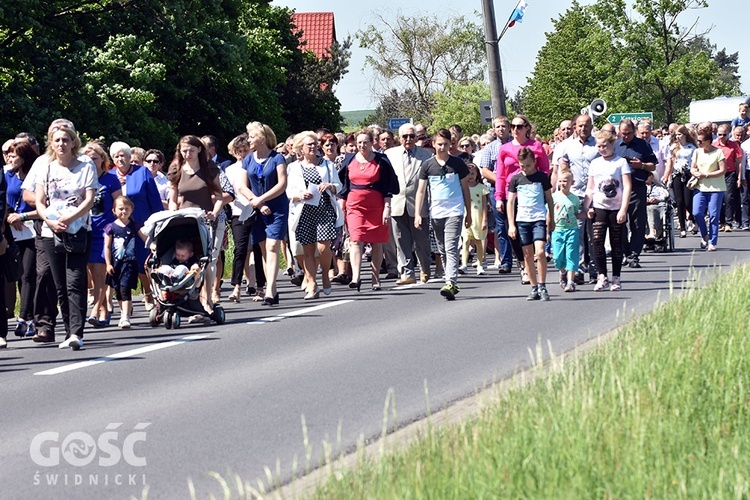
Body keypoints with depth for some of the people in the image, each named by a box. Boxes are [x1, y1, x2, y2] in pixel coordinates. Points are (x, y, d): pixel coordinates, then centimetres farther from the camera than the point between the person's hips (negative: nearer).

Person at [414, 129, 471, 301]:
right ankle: (452, 284, 20)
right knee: (442, 251, 10)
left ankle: (450, 284, -22)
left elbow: (465, 189, 9)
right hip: (435, 213, 3)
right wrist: (417, 214, -1)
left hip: (454, 212, -3)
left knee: (451, 248, -15)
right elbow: (421, 191, 7)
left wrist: (469, 214, 9)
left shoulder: (458, 164, 2)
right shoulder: (428, 165, 5)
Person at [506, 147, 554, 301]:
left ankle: (542, 286, -5)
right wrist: (511, 224, 4)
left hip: (539, 219, -2)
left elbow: (549, 199, 11)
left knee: (540, 252, -15)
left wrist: (551, 219, 12)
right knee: (528, 255, 4)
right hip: (522, 220, 2)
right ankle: (534, 288, 11)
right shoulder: (516, 179, 5)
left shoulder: (542, 177, 2)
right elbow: (510, 202, 9)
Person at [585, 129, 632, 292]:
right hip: (599, 208, 3)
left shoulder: (621, 162, -2)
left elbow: (627, 187, -6)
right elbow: (590, 188, 15)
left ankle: (615, 278, 10)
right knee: (597, 241, -11)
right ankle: (602, 276, -4)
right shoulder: (595, 163, 10)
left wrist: (623, 210, -13)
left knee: (616, 244, 3)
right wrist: (587, 207, 4)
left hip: (616, 209, -3)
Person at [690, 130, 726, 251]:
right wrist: (696, 173, -10)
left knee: (713, 215, -4)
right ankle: (704, 235, 16)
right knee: (697, 213, -8)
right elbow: (692, 168, 15)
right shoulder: (697, 152, 9)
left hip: (716, 188, -4)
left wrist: (706, 175, -13)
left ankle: (712, 242, 3)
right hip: (700, 187, 4)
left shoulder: (718, 152, -5)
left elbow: (723, 170, -8)